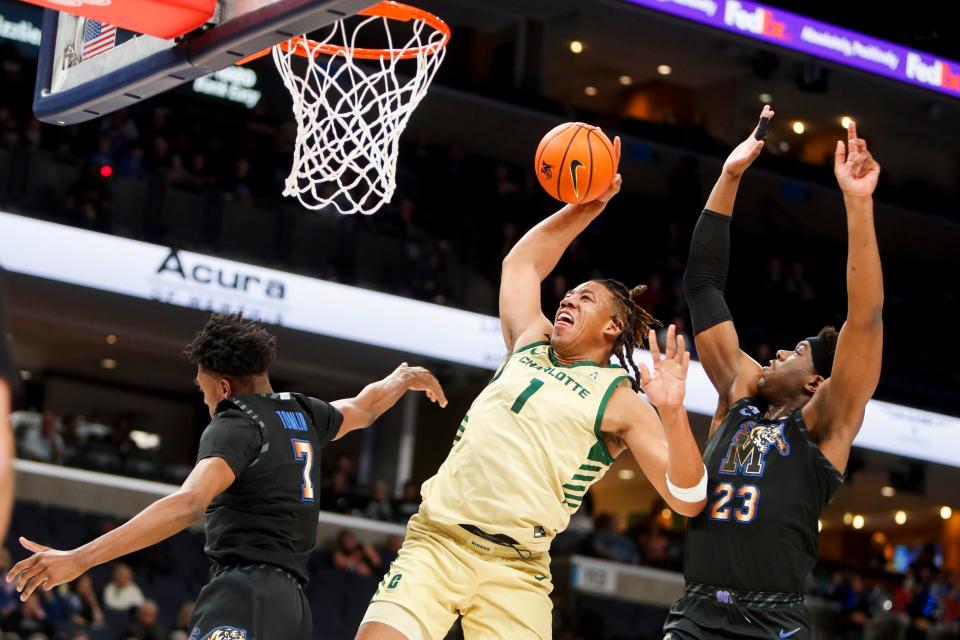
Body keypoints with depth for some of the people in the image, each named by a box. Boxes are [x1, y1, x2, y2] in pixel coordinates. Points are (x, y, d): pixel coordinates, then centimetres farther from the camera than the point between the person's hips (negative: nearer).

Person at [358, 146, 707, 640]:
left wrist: (672, 412, -20)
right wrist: (588, 205, 26)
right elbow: (523, 261, 32)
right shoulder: (530, 345, 18)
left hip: (515, 570, -3)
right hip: (436, 542, 3)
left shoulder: (621, 402, 4)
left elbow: (688, 500, -5)